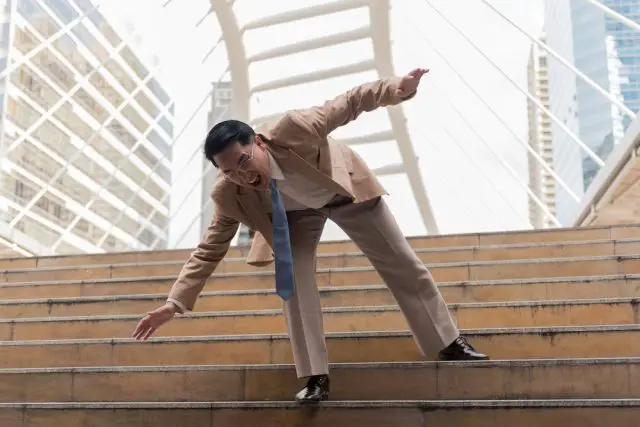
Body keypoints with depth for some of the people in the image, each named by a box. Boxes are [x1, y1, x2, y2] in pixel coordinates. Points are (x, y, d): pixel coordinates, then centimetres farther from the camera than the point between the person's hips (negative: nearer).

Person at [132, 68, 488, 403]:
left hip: (346, 190, -1)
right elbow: (211, 249, -23)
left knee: (404, 265, 5)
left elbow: (349, 103, -31)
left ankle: (449, 343, 23)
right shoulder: (230, 194, -32)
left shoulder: (292, 129, -43)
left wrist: (398, 88, -41)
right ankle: (316, 377, -4)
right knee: (294, 280, -18)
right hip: (295, 212, 1)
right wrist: (176, 302, -29)